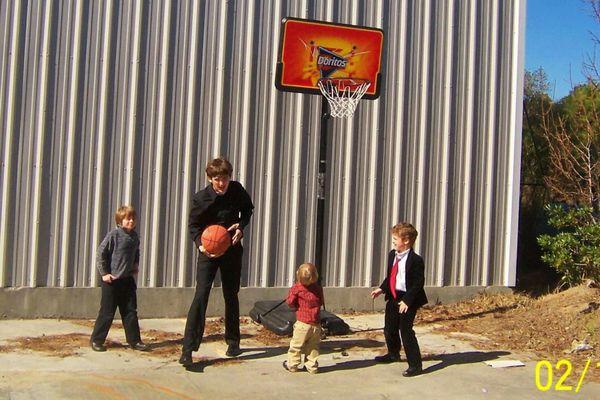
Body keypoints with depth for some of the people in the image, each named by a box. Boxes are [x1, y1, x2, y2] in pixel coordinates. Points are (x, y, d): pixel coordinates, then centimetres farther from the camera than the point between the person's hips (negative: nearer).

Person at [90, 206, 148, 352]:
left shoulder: (135, 237, 6)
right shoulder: (114, 235, -13)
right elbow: (100, 253, -12)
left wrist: (135, 265, 11)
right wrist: (104, 273, -13)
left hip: (128, 280, 6)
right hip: (112, 280, -6)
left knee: (131, 312, 9)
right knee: (107, 313, 1)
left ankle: (134, 340, 16)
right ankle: (96, 340, 15)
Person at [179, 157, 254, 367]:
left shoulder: (237, 190, -9)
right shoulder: (200, 198, -16)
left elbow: (248, 209, 10)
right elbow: (193, 225, -4)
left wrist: (241, 225, -9)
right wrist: (200, 244, -22)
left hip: (232, 249, 3)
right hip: (209, 250, -3)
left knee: (231, 296, 14)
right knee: (201, 295, -14)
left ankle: (233, 341, 32)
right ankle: (188, 348, -13)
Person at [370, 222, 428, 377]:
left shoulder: (415, 260, -20)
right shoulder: (392, 255, 5)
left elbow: (418, 283, -19)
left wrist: (407, 300, -23)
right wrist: (382, 289, 4)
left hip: (407, 301, -8)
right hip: (393, 297, 8)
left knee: (406, 331, -6)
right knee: (389, 329, 21)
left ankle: (415, 364, 5)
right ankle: (393, 354, 46)